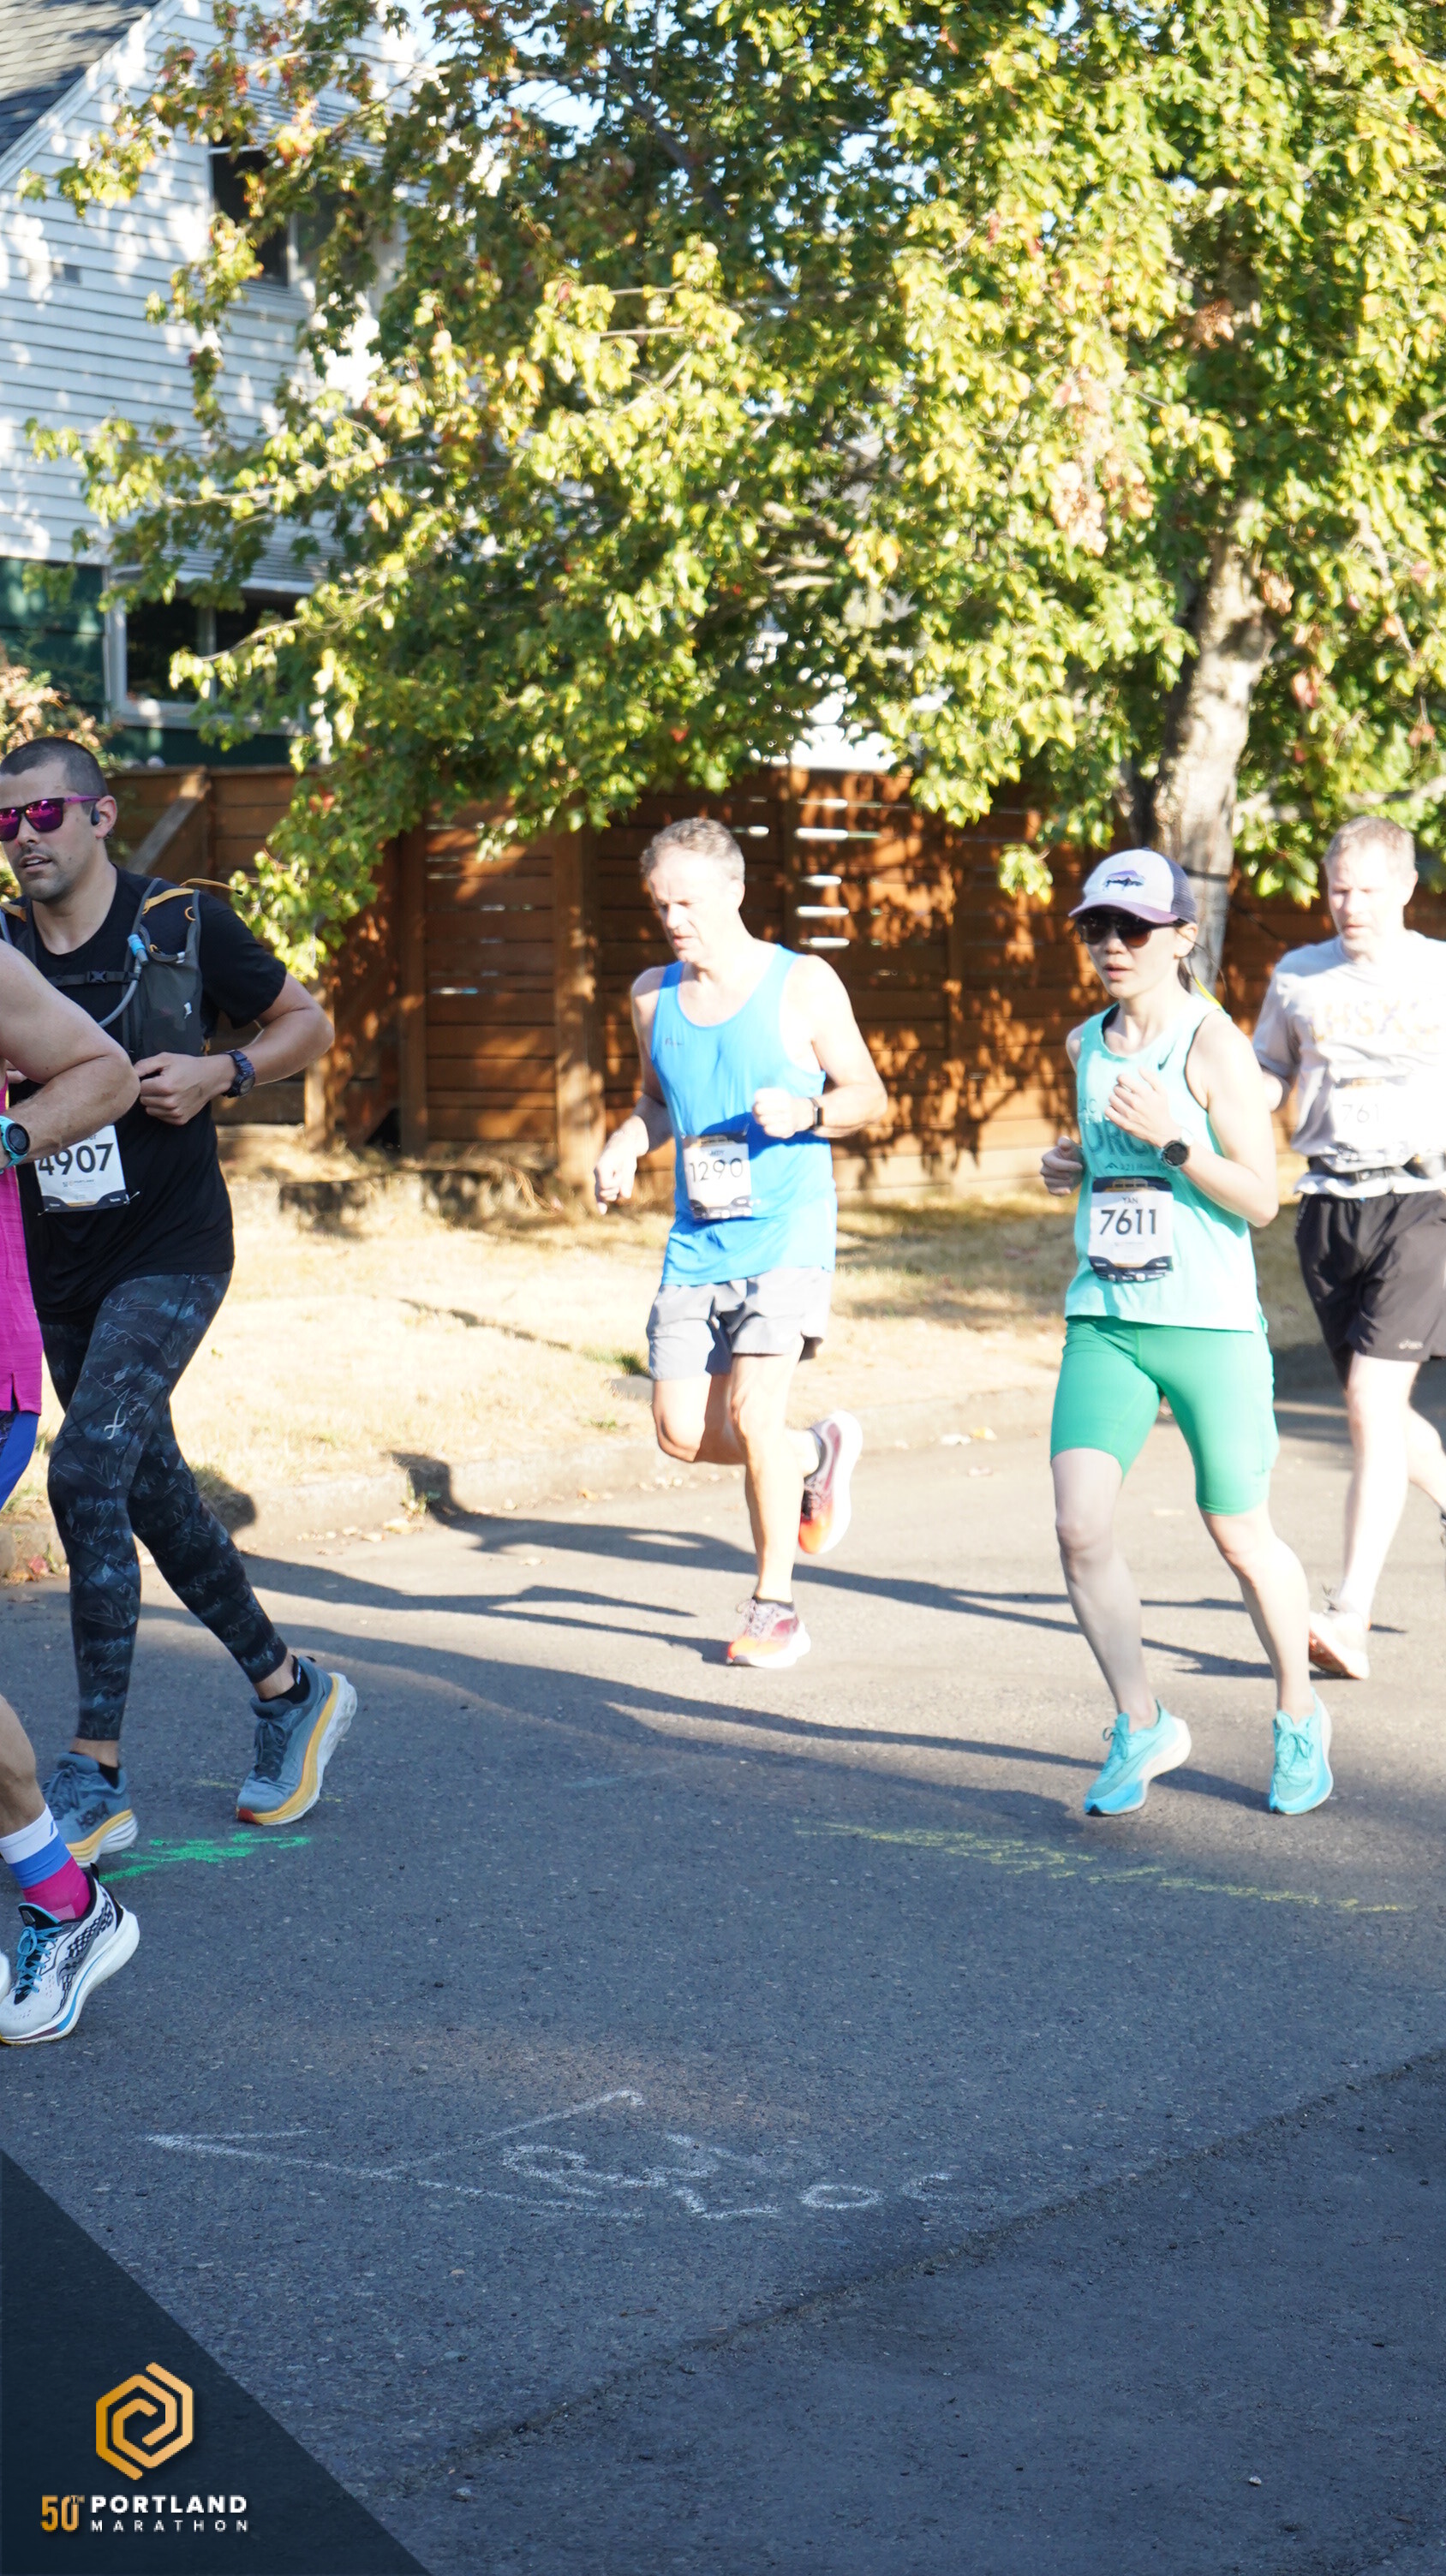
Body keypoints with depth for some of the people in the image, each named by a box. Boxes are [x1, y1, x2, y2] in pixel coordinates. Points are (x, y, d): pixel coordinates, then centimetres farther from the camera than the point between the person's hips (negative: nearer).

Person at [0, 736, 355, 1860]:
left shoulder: (184, 926, -6)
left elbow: (308, 1023, 6)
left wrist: (220, 1073, -12)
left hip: (170, 1254, -5)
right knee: (152, 1496, 13)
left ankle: (96, 1775, -14)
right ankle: (292, 1691, 33)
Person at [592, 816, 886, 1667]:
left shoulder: (803, 986, -5)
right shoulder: (654, 995, 8)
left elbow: (869, 1095, 2)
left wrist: (805, 1112, -19)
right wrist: (627, 1145, 2)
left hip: (788, 1233, -5)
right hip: (697, 1240, 5)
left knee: (752, 1411, -16)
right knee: (684, 1434, 0)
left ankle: (776, 1606, 0)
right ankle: (818, 1454, 31)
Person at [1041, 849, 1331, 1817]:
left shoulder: (1215, 1045, -9)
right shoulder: (1087, 1046, 11)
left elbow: (1261, 1198, -11)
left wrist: (1169, 1141, -23)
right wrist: (1075, 1169, 8)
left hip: (1211, 1325, -5)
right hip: (1104, 1323, 5)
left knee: (1241, 1536, 7)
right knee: (1080, 1522, -12)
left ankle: (1300, 1717, 31)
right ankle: (1142, 1727, 4)